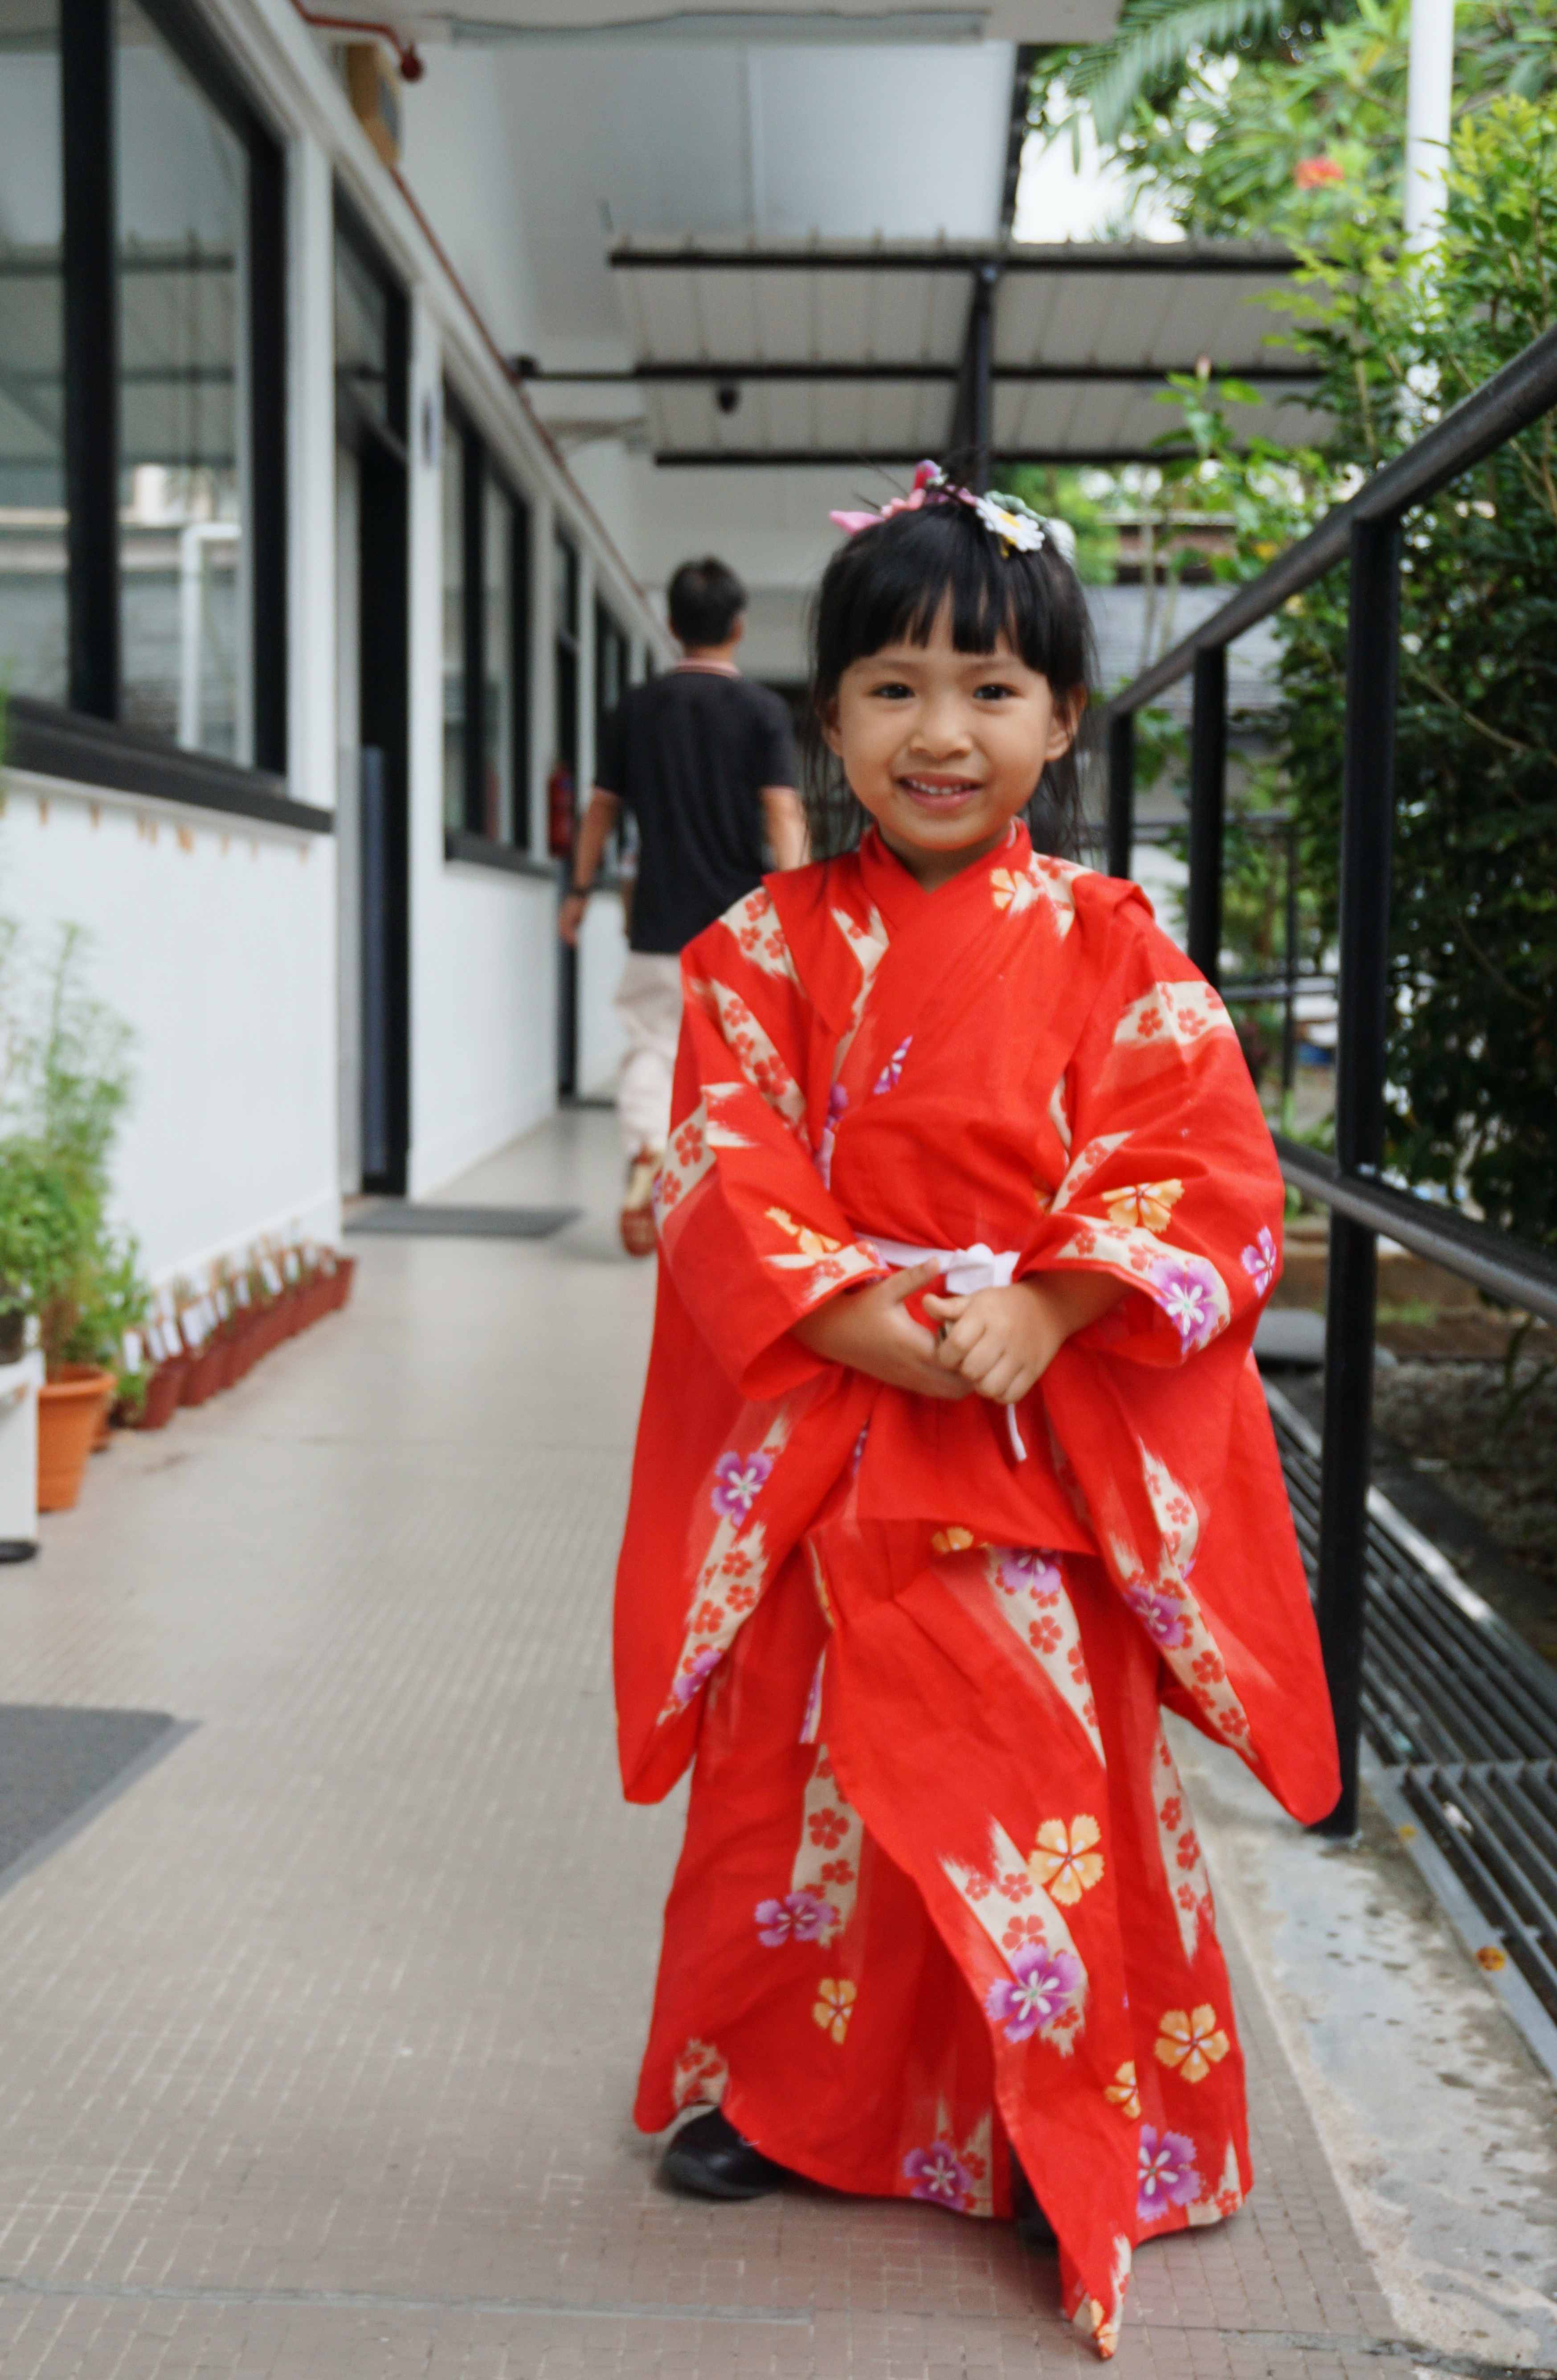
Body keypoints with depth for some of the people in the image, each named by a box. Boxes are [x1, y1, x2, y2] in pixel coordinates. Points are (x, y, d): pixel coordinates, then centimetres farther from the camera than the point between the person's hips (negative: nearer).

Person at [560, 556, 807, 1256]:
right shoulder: (761, 709, -3)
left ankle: (645, 1151, -21)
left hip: (660, 920, 1)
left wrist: (580, 891, 20)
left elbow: (602, 809, 9)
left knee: (651, 1048, 5)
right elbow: (783, 812, -12)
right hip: (739, 919, -1)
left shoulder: (636, 708, 4)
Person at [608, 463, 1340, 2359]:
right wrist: (859, 1315, -18)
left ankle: (1069, 2128, 23)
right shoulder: (770, 946, 3)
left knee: (1048, 1781, 4)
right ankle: (769, 2078, 31)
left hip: (1048, 1445, -1)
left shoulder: (1106, 950, -1)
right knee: (800, 1769, 11)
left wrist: (1041, 1310, -20)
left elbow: (1202, 1176, -6)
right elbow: (723, 1176, -4)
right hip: (818, 1444, 2)